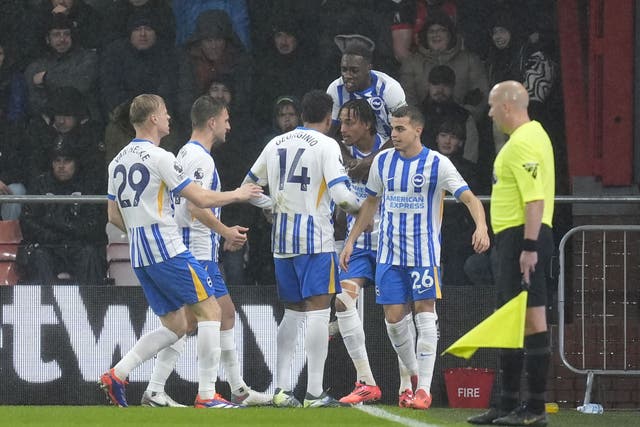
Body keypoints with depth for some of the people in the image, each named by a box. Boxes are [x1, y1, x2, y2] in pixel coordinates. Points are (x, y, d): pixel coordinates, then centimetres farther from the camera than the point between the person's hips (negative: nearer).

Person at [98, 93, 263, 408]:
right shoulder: (159, 157, -11)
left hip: (139, 256, 8)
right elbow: (200, 199, -12)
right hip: (168, 250, -8)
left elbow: (114, 215, 19)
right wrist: (236, 195, 4)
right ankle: (206, 395, -7)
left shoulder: (118, 162, 13)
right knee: (210, 310, -2)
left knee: (175, 326, 12)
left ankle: (116, 374, 0)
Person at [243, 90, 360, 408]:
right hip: (315, 237, -6)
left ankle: (281, 388, 10)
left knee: (292, 312, 15)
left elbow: (248, 187, 19)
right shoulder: (326, 145, -7)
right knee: (318, 310, -5)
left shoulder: (276, 144, 11)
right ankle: (314, 393, -10)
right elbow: (340, 194, -17)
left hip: (282, 238, 6)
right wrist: (355, 206, 4)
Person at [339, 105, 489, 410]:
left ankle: (424, 389, -8)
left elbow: (469, 198, -14)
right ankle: (414, 376, 21)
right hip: (389, 255, 4)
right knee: (394, 319, 1)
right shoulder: (382, 161, 6)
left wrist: (481, 226, -33)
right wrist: (351, 241, 16)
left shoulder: (437, 164, -8)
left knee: (425, 315, -9)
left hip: (424, 254, -4)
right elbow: (371, 203, 18)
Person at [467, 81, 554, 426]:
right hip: (515, 239, 11)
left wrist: (529, 247, -26)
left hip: (522, 238, -11)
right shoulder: (529, 136, 17)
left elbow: (535, 198, -23)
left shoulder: (523, 142, -15)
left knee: (532, 320, -9)